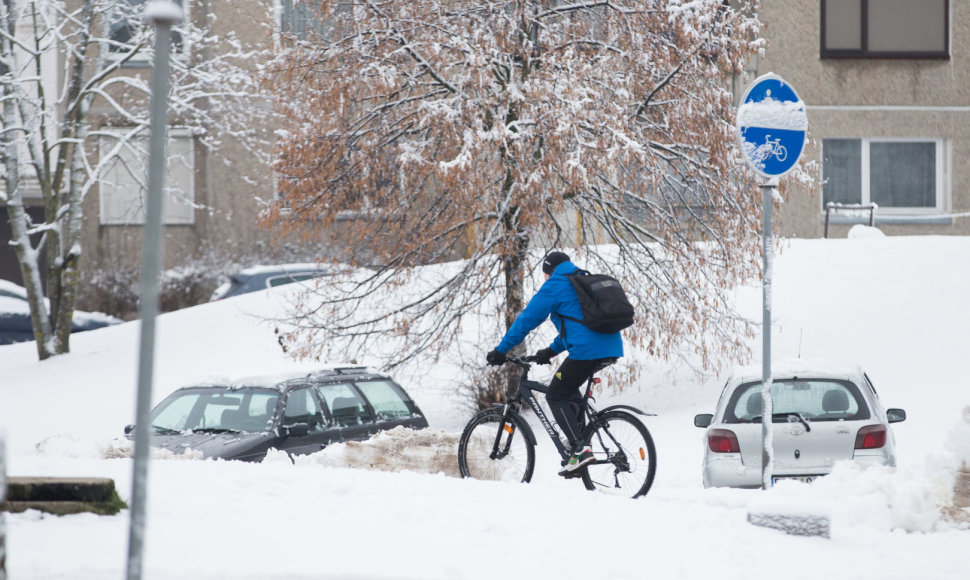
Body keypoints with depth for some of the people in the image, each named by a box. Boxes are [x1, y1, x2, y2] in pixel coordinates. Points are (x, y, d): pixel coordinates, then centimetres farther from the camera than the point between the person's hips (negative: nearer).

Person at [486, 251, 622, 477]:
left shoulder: (554, 286, 2)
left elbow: (527, 319, 2)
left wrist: (501, 351, 7)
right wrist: (552, 350, 35)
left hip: (587, 350, -9)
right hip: (611, 349, 9)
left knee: (555, 396, 1)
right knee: (568, 387, 27)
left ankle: (580, 449, -15)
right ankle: (579, 440, 22)